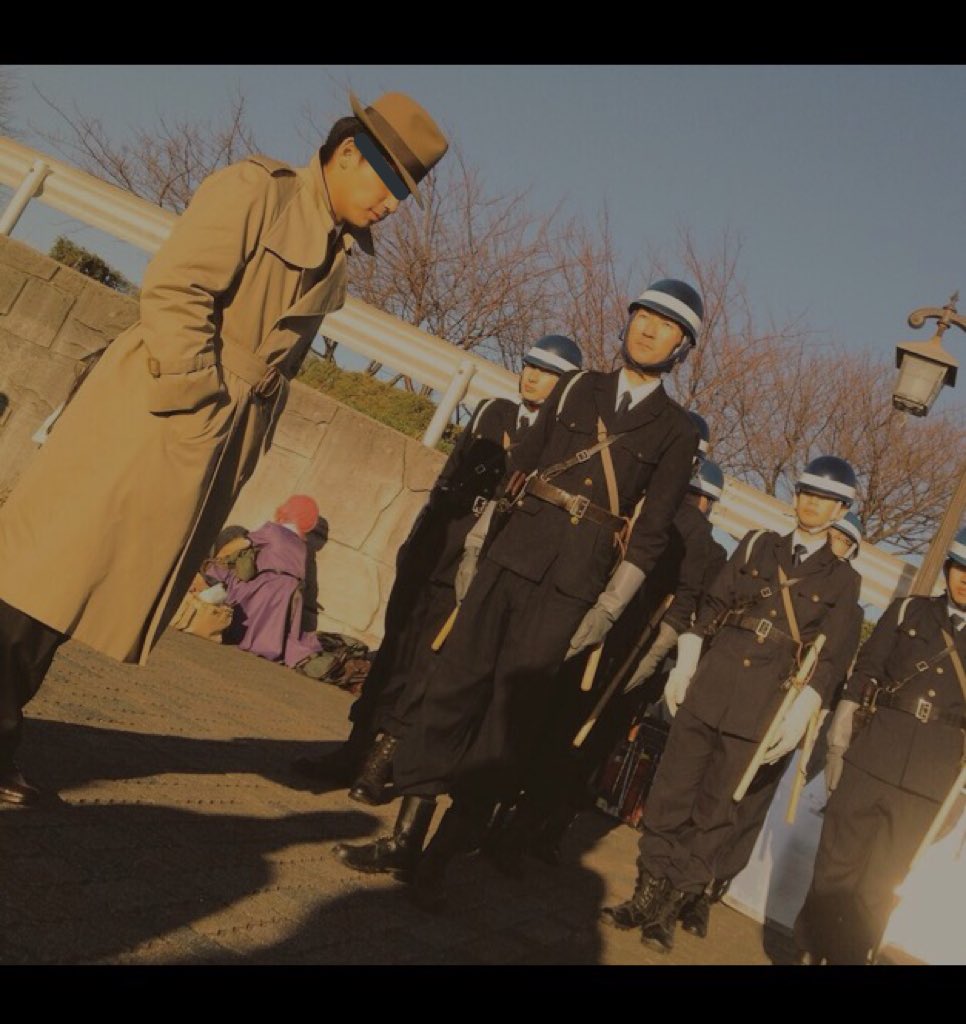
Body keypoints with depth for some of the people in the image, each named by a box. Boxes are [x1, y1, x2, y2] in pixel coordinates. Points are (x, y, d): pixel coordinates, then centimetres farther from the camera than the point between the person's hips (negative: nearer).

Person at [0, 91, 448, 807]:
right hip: (155, 416, -7)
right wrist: (196, 396, -16)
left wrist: (238, 444, 12)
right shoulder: (254, 190, -5)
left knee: (69, 584, 10)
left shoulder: (336, 261, 16)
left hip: (216, 443, 7)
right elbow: (175, 289, -15)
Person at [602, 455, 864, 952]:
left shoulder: (842, 579, 7)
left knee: (715, 811, 4)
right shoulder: (757, 544, 12)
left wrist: (800, 714, -11)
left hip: (765, 706, -2)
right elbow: (712, 606, 9)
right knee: (671, 793, 3)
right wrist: (683, 667, 0)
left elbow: (833, 655, 0)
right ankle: (646, 895, 15)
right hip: (710, 687, 2)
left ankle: (667, 908, 15)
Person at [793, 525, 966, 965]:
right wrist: (838, 739, 2)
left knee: (881, 888, 5)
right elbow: (864, 674, 7)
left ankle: (849, 956, 19)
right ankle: (809, 950, 23)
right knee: (835, 867, 8)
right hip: (871, 756, 1)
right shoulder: (909, 611, 7)